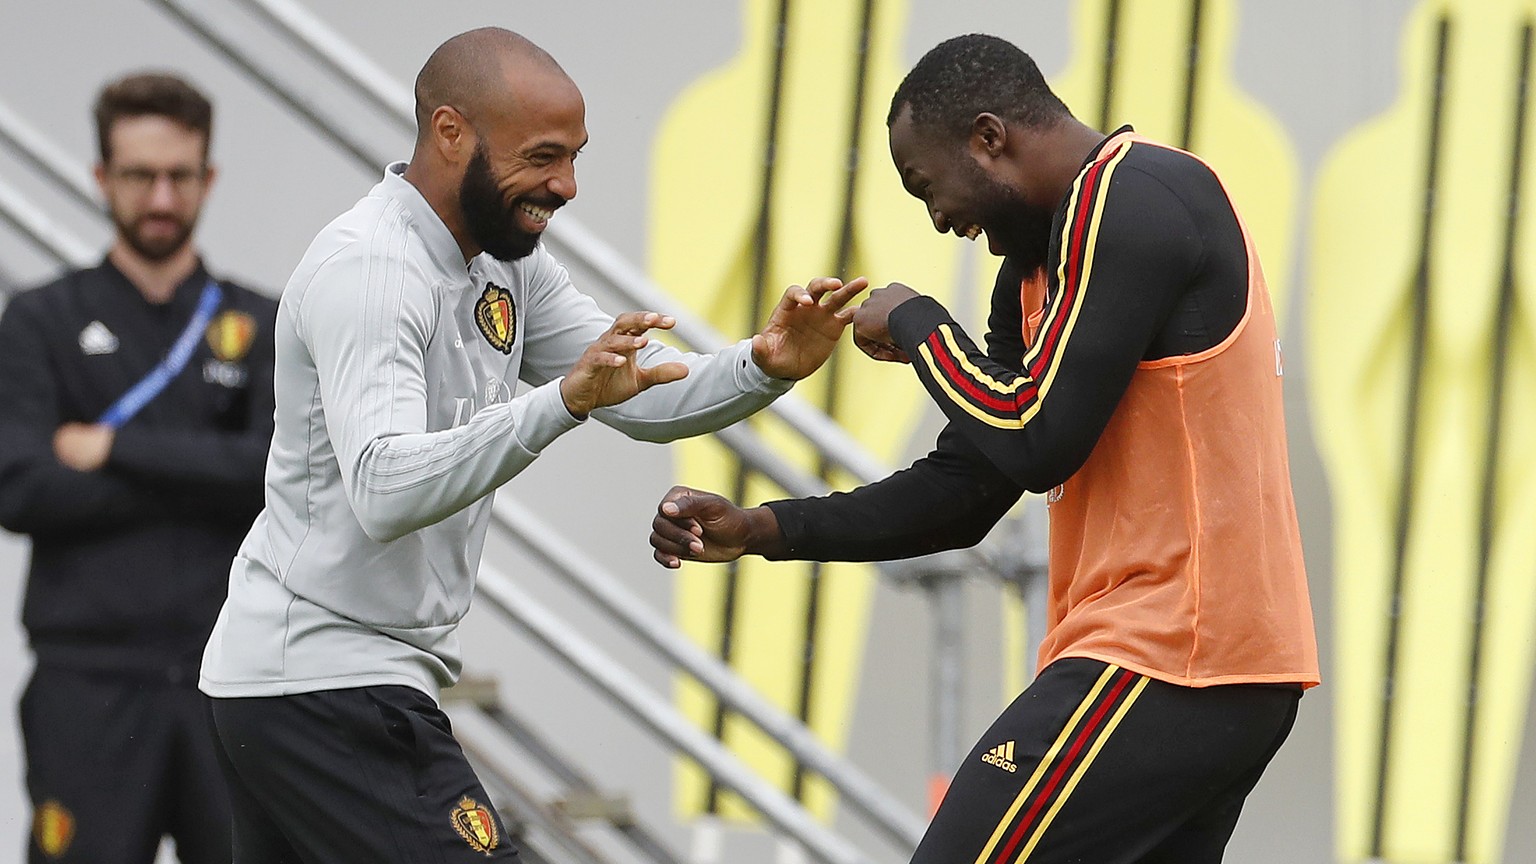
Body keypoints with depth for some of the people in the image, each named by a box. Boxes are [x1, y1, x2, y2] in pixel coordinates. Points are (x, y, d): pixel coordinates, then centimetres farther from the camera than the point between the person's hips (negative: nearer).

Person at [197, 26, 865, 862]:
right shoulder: (369, 268, -20)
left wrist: (764, 368, -9)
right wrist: (565, 399, -43)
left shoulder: (504, 260, 10)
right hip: (329, 686, -10)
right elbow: (385, 491, -33)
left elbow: (646, 397, 11)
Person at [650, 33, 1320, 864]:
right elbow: (966, 488, 21)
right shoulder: (1039, 261, 19)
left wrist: (917, 323, -3)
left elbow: (1031, 444, -19)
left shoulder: (1130, 201, -12)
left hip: (1159, 664, -10)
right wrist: (761, 530, 14)